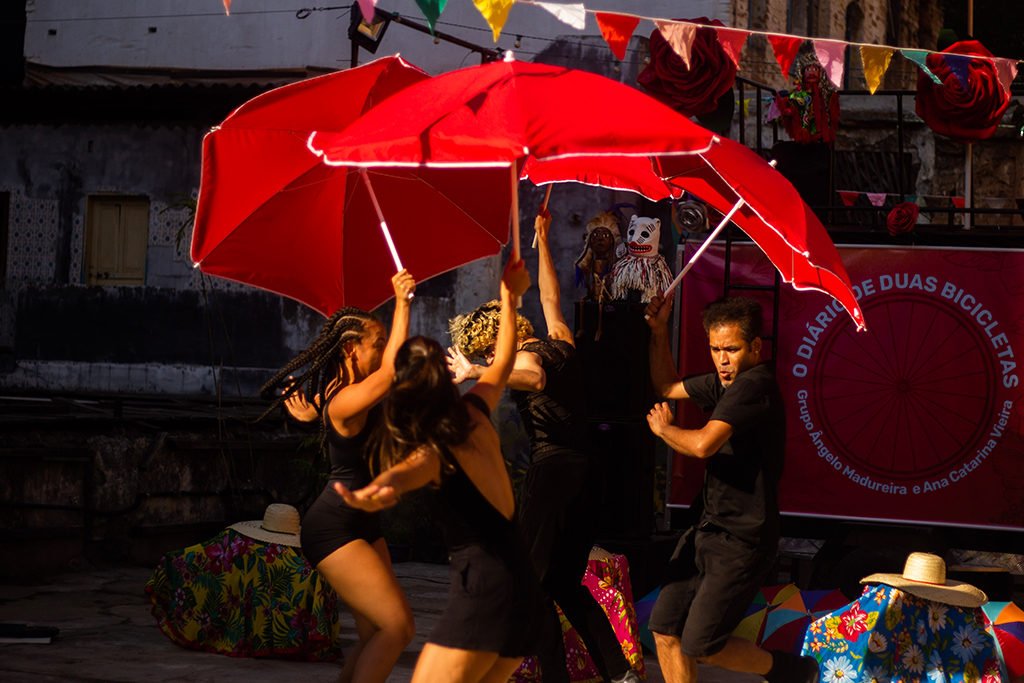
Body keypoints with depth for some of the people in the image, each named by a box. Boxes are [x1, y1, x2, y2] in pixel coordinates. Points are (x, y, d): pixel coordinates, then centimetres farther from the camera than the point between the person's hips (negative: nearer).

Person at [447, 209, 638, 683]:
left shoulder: (525, 357, -6)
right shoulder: (561, 344, 16)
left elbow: (535, 380, -32)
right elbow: (550, 298, 35)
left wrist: (474, 372, -35)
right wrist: (542, 240, 46)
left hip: (551, 469, -8)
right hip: (585, 469, 8)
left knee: (534, 584, -2)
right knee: (568, 583, 15)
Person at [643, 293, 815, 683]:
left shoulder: (754, 385, -18)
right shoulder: (724, 383, 11)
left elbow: (703, 445, -28)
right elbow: (666, 387, 27)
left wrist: (664, 429, -7)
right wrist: (659, 331, 14)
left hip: (742, 538, -9)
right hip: (706, 528, 9)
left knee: (702, 646, -6)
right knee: (665, 629, 5)